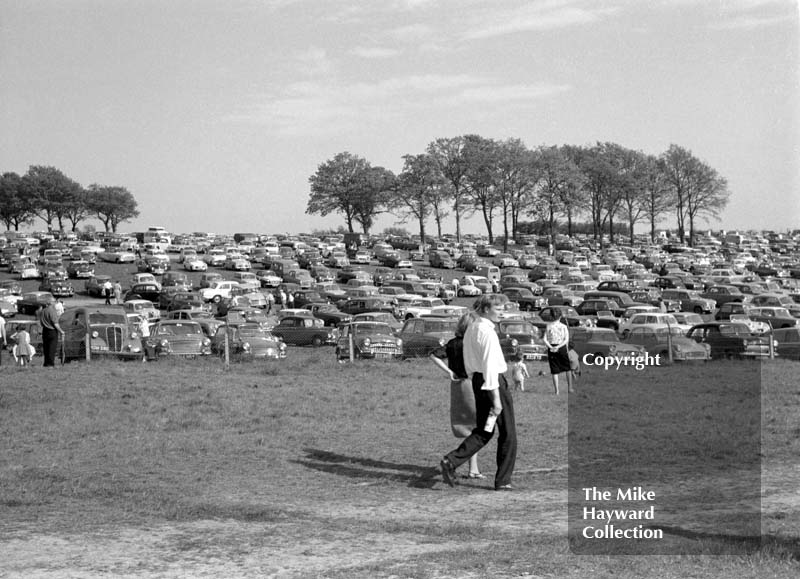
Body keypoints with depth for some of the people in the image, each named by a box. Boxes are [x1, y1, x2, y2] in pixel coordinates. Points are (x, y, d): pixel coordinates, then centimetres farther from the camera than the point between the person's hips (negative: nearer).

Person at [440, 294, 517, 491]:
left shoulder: (470, 330, 10)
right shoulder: (487, 331, -19)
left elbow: (468, 364, 15)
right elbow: (490, 365, -22)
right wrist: (496, 397, -22)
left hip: (477, 380, 9)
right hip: (494, 382, -9)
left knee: (483, 431, 16)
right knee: (507, 433, 4)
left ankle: (451, 461, 0)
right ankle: (503, 481, 9)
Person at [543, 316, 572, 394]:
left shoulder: (548, 326, 9)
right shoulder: (564, 327, 4)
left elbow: (545, 340, -1)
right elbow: (566, 340, -8)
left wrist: (551, 347, -12)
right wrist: (558, 347, -15)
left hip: (551, 349, 2)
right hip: (562, 348, -1)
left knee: (554, 371, 4)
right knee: (568, 368, 13)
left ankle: (556, 390, 1)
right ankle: (570, 388, 10)